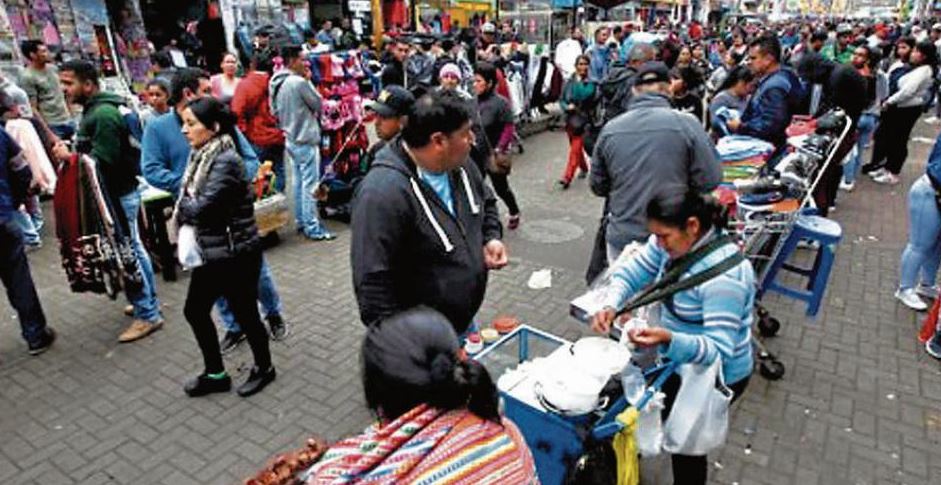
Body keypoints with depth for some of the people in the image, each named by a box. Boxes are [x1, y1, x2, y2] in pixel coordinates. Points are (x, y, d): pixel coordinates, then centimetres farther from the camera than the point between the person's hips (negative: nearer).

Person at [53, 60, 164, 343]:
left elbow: (102, 161, -24)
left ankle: (147, 315, 4)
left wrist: (69, 158, -14)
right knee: (133, 249, 17)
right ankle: (149, 301, 29)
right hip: (119, 191, 10)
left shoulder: (103, 114, -20)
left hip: (118, 194, -10)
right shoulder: (95, 109, 12)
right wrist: (72, 154, 4)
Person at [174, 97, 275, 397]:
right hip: (211, 252, 9)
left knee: (244, 313, 8)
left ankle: (264, 367, 32)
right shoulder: (202, 155, 6)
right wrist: (183, 212, -9)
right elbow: (190, 199, 11)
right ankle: (215, 373, 33)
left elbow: (201, 207, -25)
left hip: (236, 254, -9)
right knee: (194, 310, 16)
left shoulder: (226, 161, -21)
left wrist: (179, 207, -5)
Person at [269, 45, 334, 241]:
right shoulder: (299, 82, -18)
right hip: (306, 140, -9)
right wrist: (308, 80, -1)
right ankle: (313, 228, -1)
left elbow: (275, 111, 14)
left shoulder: (277, 84, 7)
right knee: (310, 185, -5)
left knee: (299, 183, 16)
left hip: (291, 139, 9)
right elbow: (318, 104, -8)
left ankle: (301, 221, 23)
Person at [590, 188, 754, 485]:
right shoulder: (675, 240, -11)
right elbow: (630, 273, -6)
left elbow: (719, 350, -33)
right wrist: (610, 306, -25)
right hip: (681, 362, 7)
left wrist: (668, 340, -50)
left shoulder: (721, 275, -34)